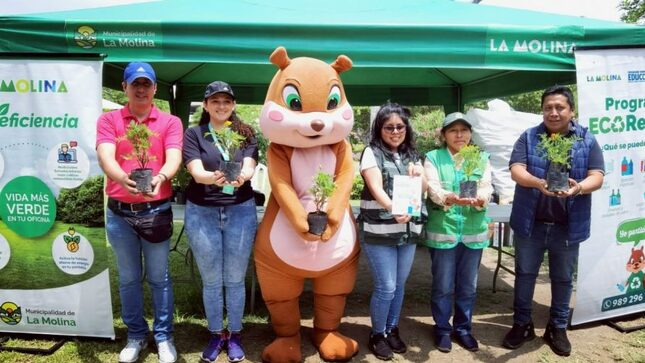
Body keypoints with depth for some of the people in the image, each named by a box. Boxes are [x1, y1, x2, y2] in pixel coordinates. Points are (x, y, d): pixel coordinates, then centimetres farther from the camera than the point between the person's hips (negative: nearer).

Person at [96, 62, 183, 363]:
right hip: (119, 213, 1)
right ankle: (136, 335, 31)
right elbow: (105, 157, -14)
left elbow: (174, 158, -14)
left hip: (156, 211, -1)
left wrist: (160, 177, -36)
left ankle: (163, 336, 25)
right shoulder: (109, 120, 2)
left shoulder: (170, 122, 1)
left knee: (159, 277, 9)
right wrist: (123, 178, -36)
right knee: (128, 278, 14)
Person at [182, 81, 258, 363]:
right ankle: (216, 334, 30)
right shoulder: (194, 134, 2)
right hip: (201, 213, 0)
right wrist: (214, 178, -35)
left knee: (235, 279, 10)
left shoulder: (246, 134, 5)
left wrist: (240, 177, -33)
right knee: (211, 280, 12)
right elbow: (196, 172, -12)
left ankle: (235, 334, 28)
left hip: (241, 211, 0)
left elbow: (249, 168, -9)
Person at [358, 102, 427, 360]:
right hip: (379, 231, -5)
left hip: (408, 230, 5)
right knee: (386, 287, -2)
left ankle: (392, 330, 33)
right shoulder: (372, 153, -5)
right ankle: (377, 335, 20)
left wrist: (417, 175, -17)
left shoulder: (412, 154, 11)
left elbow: (423, 188, 5)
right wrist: (393, 209, -36)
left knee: (399, 285, 14)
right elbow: (376, 189, -18)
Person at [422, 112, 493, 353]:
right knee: (443, 285, 8)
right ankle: (442, 329, 27)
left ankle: (463, 328, 33)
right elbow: (433, 189, -14)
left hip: (474, 232, 3)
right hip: (442, 231, -3)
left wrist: (480, 199, -28)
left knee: (468, 285, 14)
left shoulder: (482, 159, 8)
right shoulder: (433, 158, 0)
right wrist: (451, 198, -34)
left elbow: (487, 188, -4)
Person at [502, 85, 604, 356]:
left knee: (563, 278, 14)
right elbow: (516, 170, -10)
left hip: (568, 226, 1)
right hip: (530, 223, 0)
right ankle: (522, 324, 28)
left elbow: (597, 177, -5)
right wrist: (538, 183, -30)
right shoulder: (529, 137, 0)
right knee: (524, 274, 12)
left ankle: (558, 328, 32)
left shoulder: (587, 140, 2)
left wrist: (578, 187, -27)